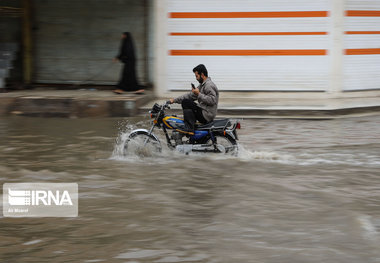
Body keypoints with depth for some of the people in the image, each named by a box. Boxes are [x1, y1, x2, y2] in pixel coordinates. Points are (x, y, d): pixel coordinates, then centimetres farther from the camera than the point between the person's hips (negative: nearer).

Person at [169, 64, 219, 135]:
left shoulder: (209, 85, -13)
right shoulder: (202, 85, 19)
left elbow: (212, 100, -25)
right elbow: (190, 95, 19)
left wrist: (199, 94, -22)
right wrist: (175, 100, 14)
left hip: (206, 115, -11)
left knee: (185, 102, -15)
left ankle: (190, 129, -20)